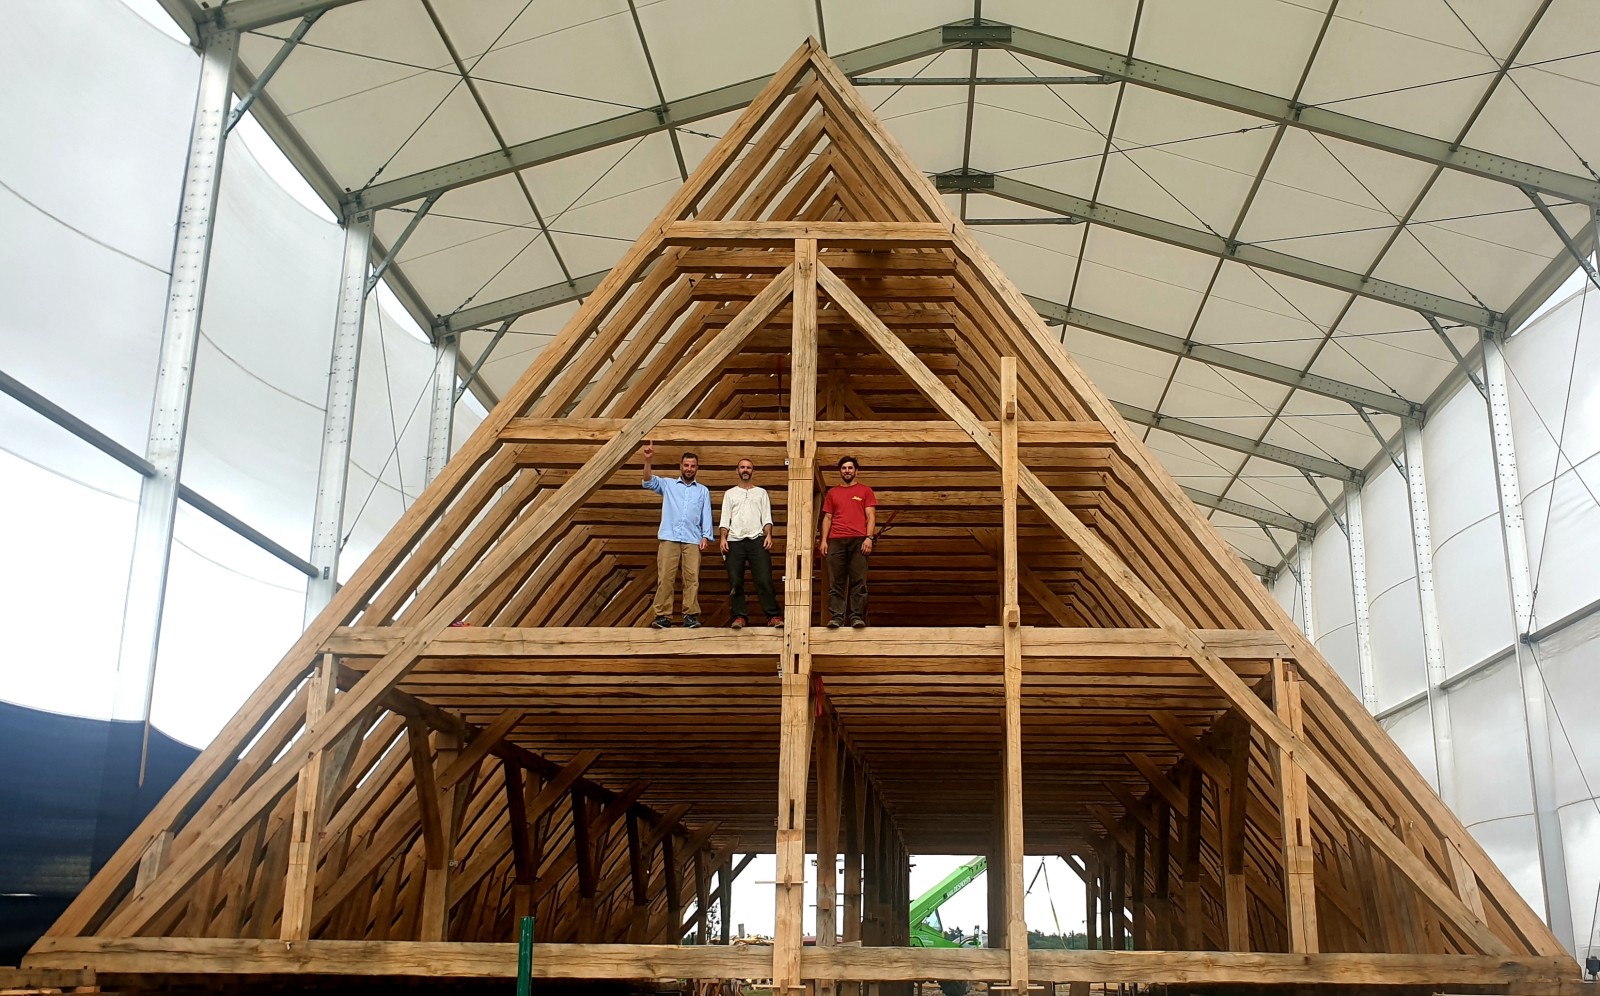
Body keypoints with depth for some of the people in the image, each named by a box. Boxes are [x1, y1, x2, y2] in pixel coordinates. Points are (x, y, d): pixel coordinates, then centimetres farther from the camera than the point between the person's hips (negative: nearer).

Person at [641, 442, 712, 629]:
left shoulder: (703, 490, 19)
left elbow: (706, 515, 13)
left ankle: (691, 615, -6)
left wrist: (705, 537, -1)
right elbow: (649, 483, 0)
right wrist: (648, 460, -15)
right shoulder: (668, 484, 16)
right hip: (669, 538, -1)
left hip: (692, 540, 1)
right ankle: (663, 616, -9)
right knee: (665, 577, -8)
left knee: (692, 578, -7)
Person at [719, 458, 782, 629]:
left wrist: (768, 535, -7)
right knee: (735, 582, -3)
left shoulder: (761, 493, 18)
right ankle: (738, 616, 2)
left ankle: (773, 616, -10)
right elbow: (724, 519, 10)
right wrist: (722, 538, -5)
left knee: (764, 580, -10)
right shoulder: (730, 493, 18)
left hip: (757, 540, -1)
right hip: (735, 541, 1)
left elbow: (767, 517, 9)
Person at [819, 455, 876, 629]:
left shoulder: (865, 491, 13)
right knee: (835, 582, -4)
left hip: (858, 540, -2)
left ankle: (857, 616, -7)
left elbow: (871, 516, 6)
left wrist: (869, 537, -6)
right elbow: (827, 518, 17)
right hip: (836, 541, 2)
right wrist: (824, 540, 5)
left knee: (858, 581, -6)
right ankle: (836, 617, -6)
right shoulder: (832, 493, 20)